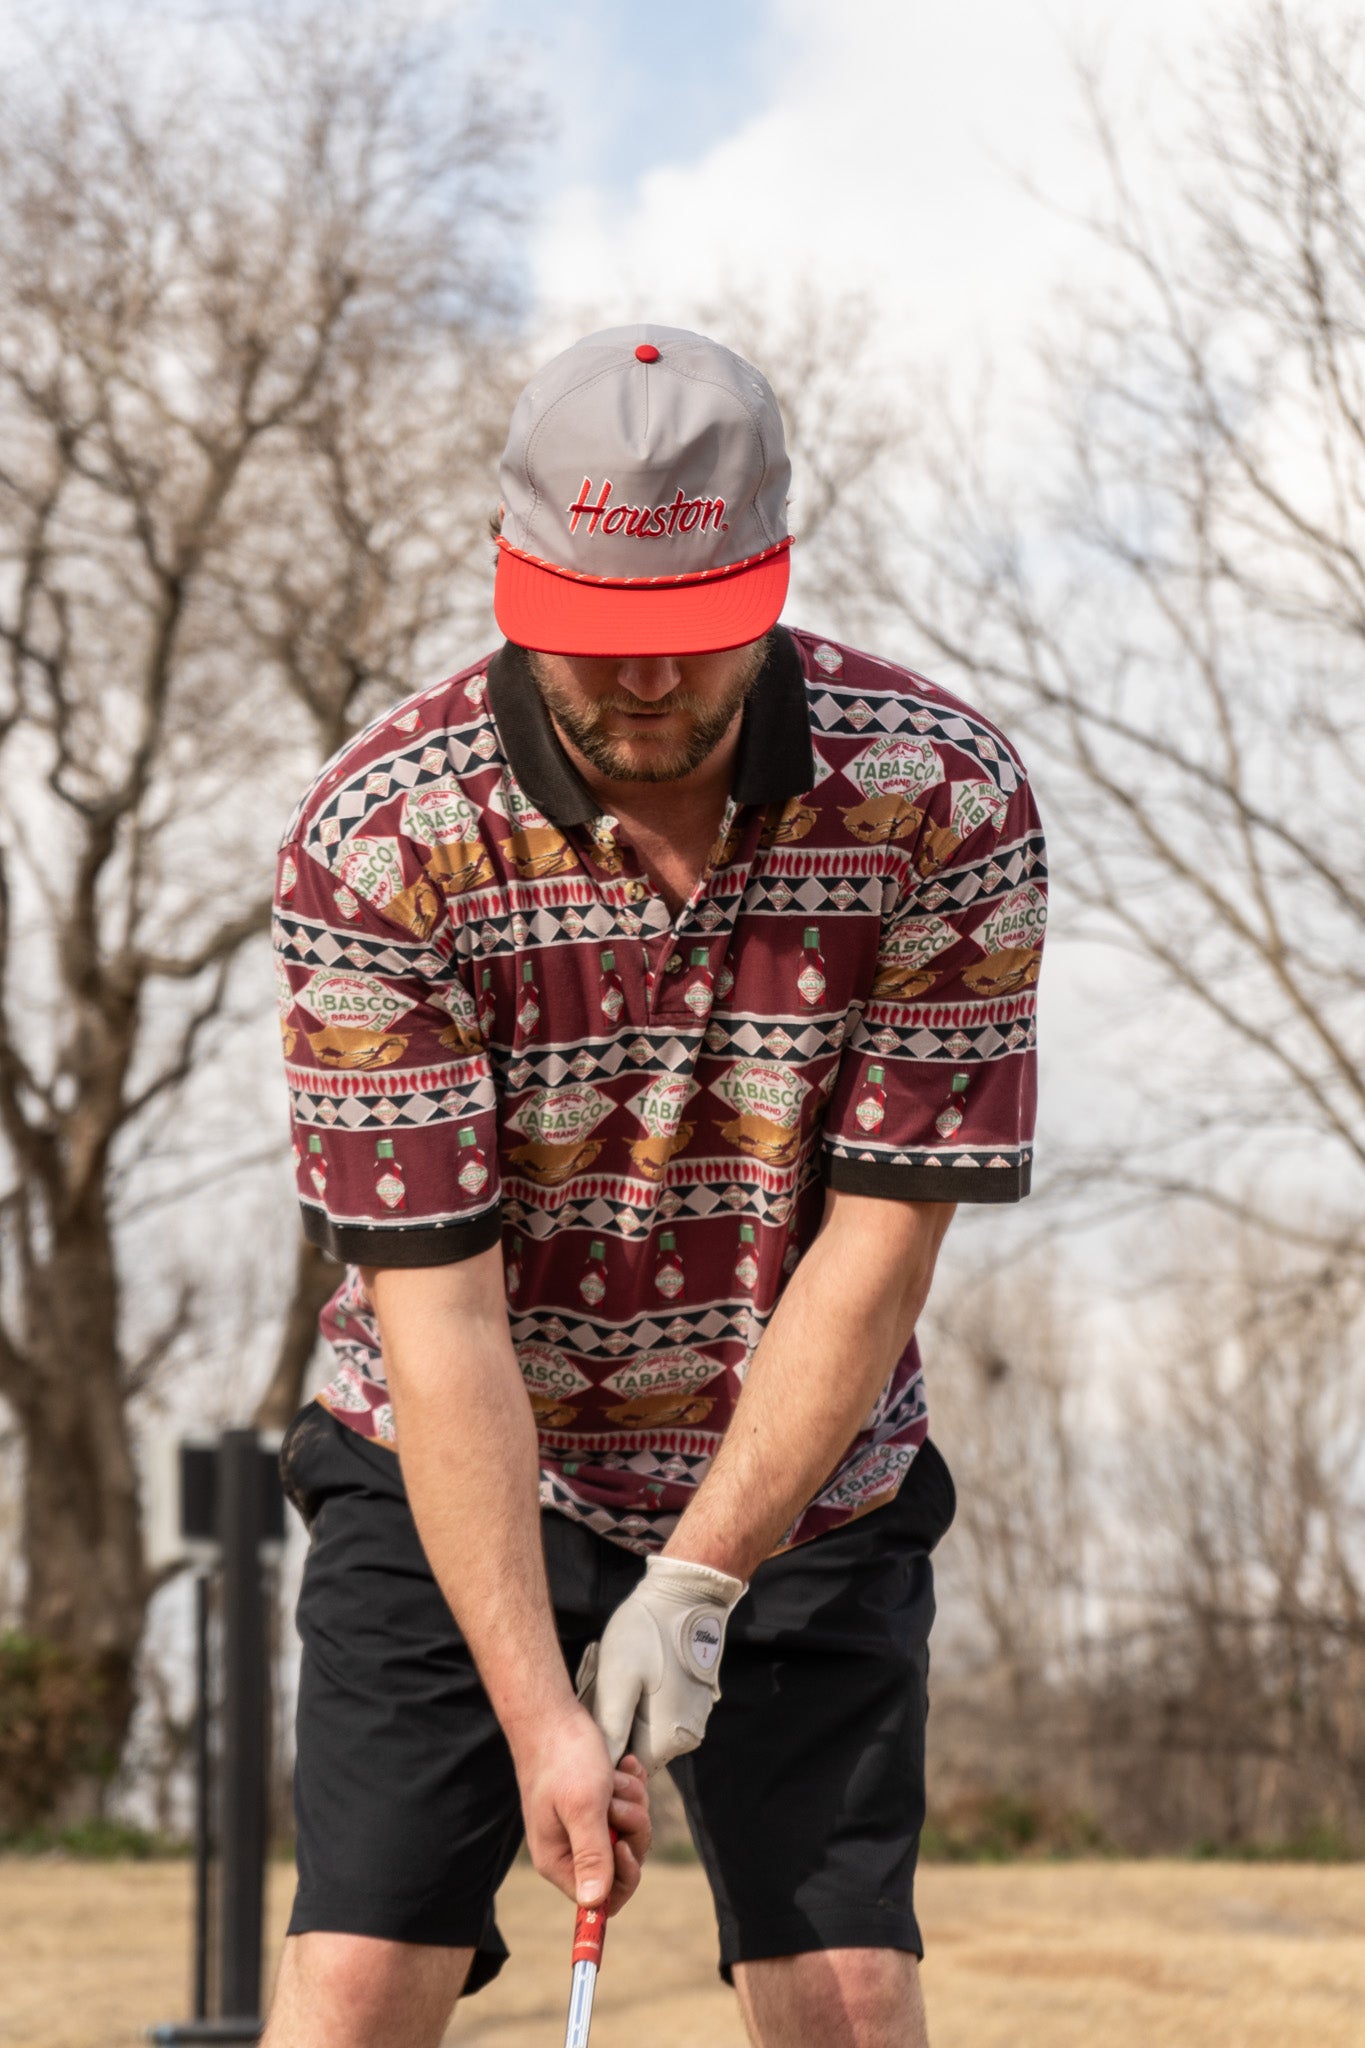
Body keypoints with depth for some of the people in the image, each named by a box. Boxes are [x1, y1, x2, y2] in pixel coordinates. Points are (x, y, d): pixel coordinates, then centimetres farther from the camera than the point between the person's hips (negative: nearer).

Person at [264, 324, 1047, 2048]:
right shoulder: (376, 840, -20)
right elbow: (438, 1307, -21)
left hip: (802, 1479, 1)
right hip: (461, 1477, -1)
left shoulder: (945, 796, -17)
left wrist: (696, 1583, -18)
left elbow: (879, 1240, -14)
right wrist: (536, 1709, -25)